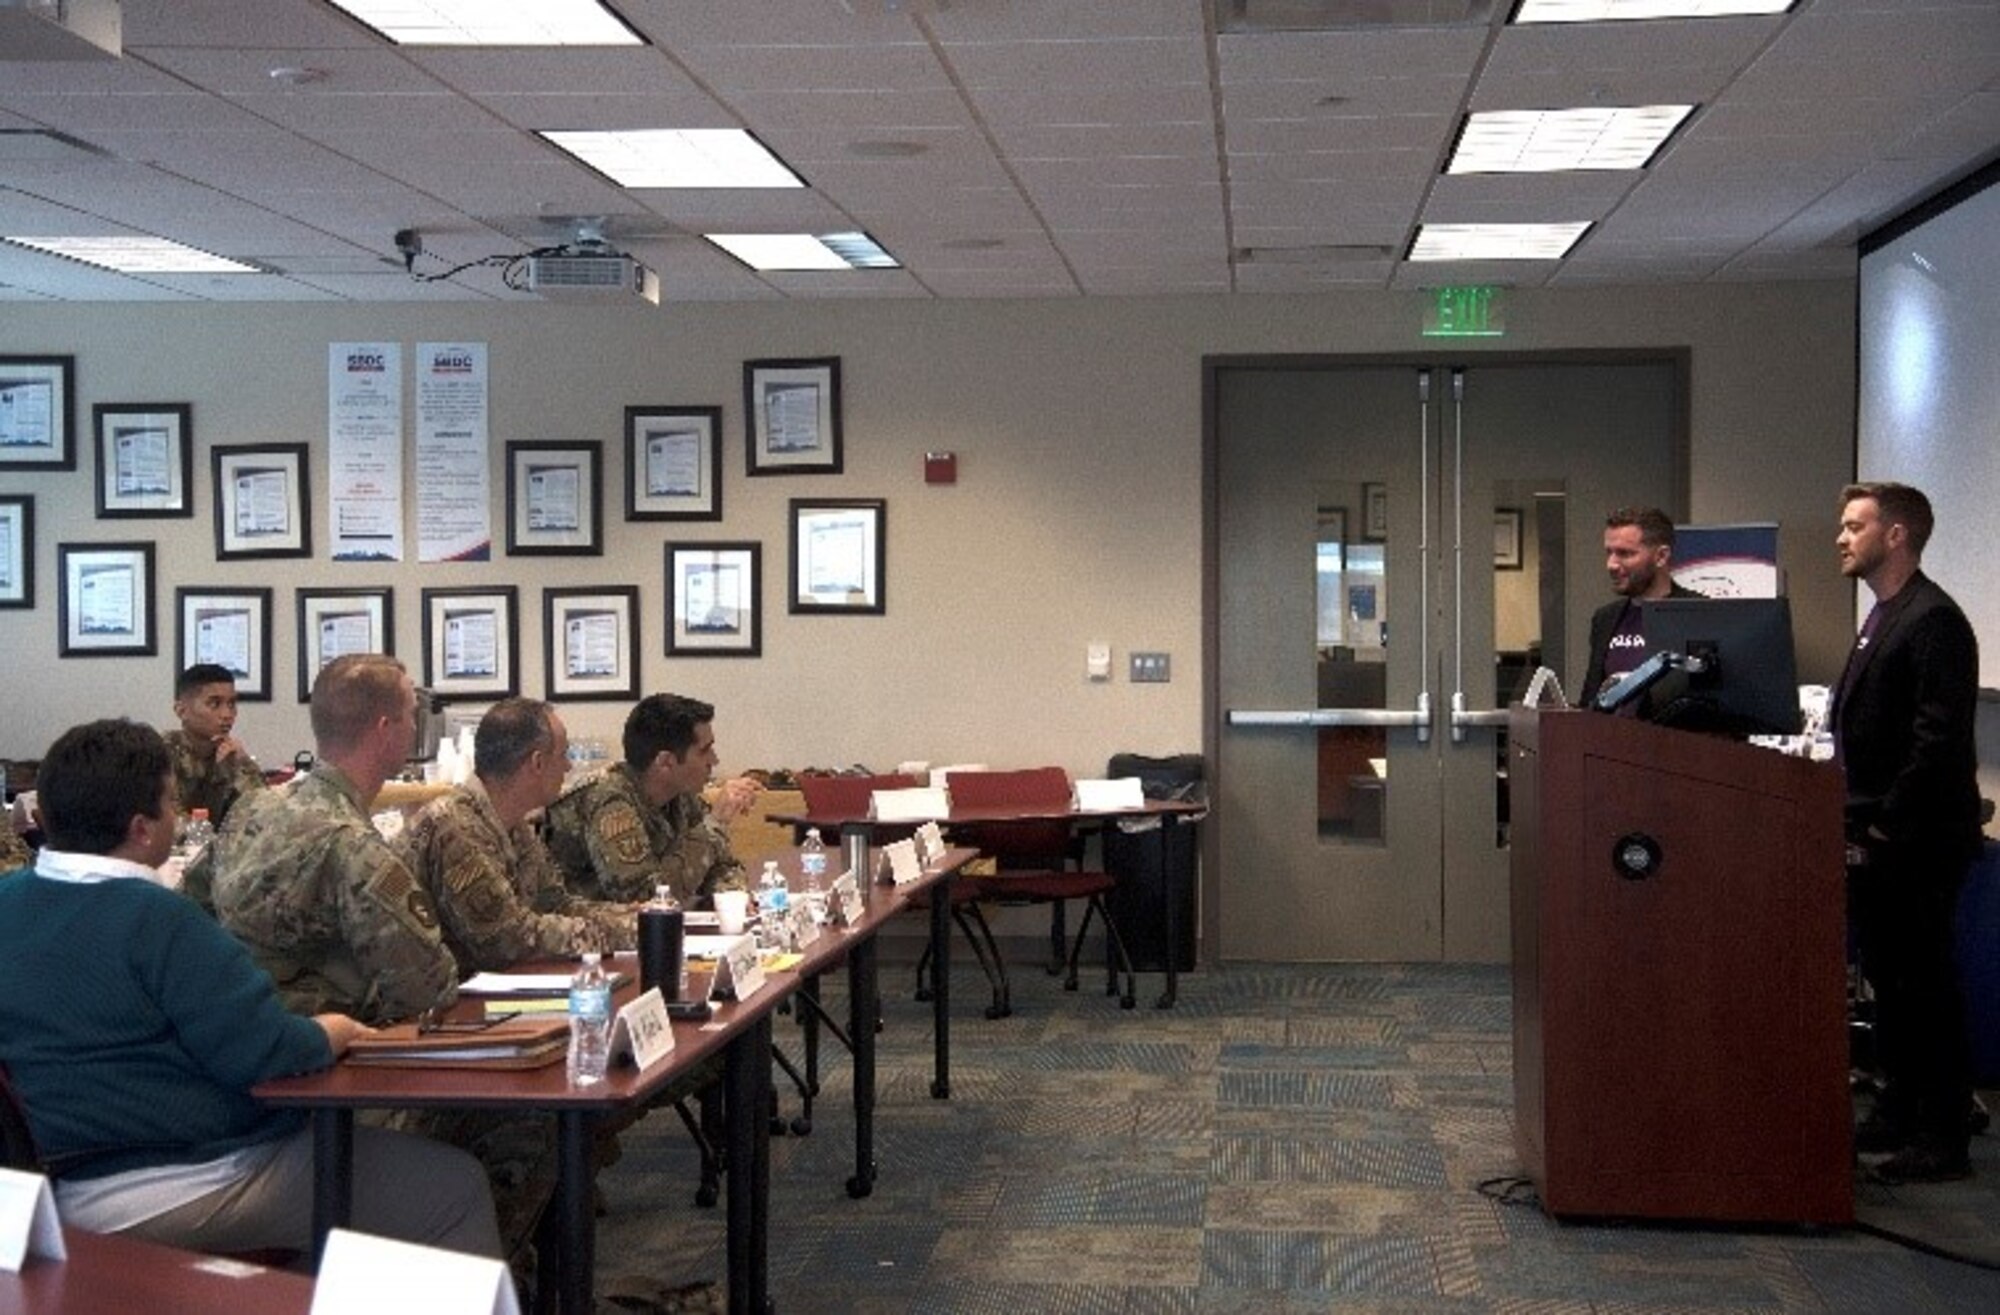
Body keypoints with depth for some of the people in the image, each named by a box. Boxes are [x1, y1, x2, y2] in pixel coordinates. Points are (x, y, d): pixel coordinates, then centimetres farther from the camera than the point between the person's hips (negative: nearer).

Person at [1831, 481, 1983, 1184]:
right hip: (1876, 839, 10)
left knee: (1925, 984, -2)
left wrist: (1885, 828, -19)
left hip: (1917, 844, -10)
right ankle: (1899, 1113, 25)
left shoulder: (1933, 620, -15)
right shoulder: (1883, 617, 16)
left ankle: (1942, 1138, 5)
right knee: (1889, 979, 15)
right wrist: (1857, 822, 13)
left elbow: (1938, 741, -22)